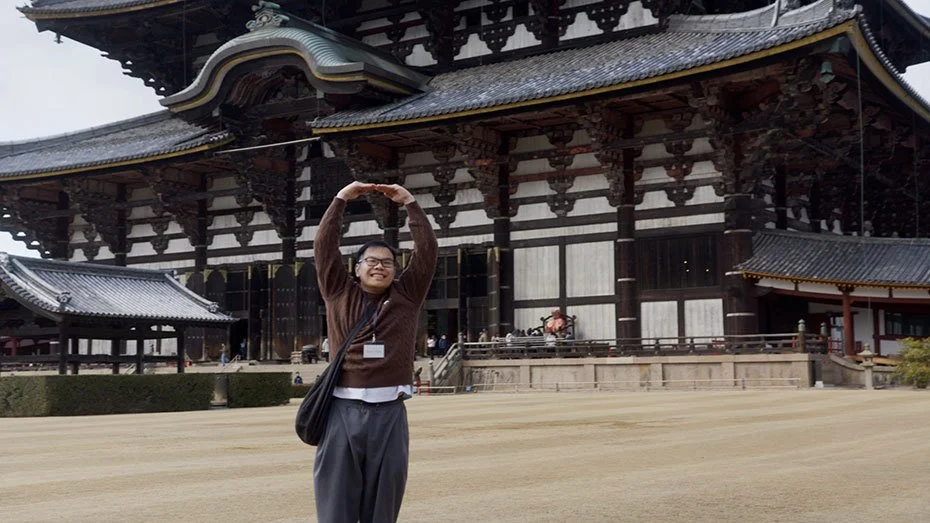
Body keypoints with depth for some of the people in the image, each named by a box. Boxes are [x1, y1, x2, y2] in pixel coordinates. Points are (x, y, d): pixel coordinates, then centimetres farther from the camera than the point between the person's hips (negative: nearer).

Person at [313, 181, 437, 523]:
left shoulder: (407, 296, 11)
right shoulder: (339, 293, 10)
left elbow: (427, 250, 5)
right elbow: (324, 247, 5)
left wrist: (409, 203, 4)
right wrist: (341, 199, 3)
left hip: (390, 412, 1)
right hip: (344, 409, 0)